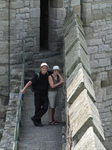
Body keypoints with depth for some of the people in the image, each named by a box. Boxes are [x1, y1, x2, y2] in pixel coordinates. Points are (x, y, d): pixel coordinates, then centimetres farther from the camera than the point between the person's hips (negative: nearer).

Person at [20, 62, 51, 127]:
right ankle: (38, 121, 15)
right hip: (38, 94, -4)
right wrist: (24, 89, -32)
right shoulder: (37, 76, -14)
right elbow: (30, 82, -23)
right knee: (38, 108, 1)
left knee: (45, 107, -9)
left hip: (45, 95, 4)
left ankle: (34, 118, -1)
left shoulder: (47, 74, 2)